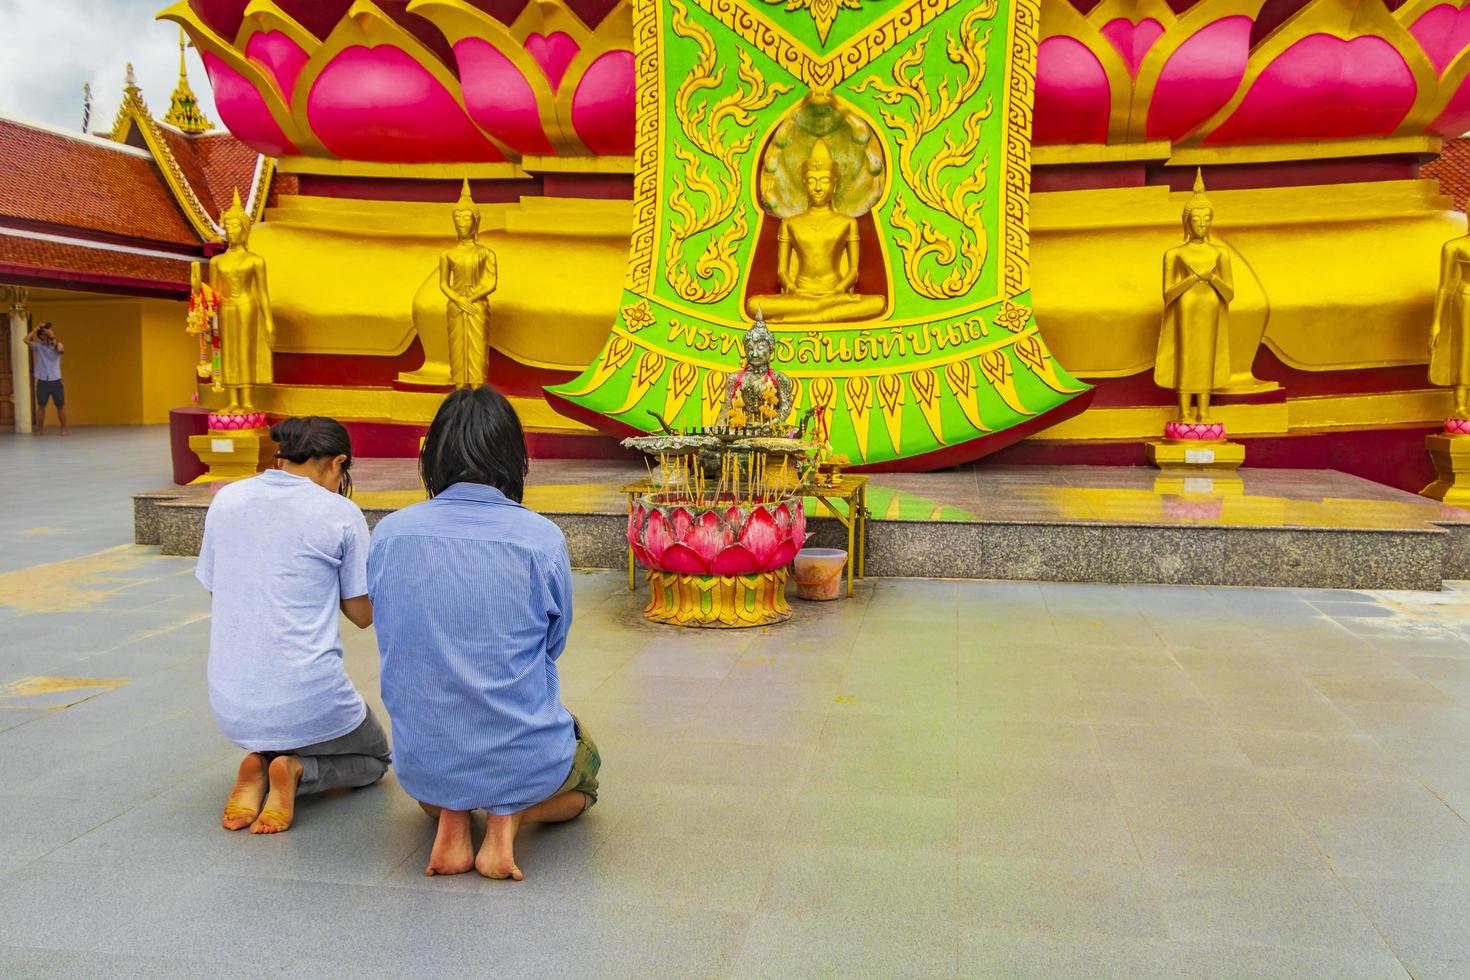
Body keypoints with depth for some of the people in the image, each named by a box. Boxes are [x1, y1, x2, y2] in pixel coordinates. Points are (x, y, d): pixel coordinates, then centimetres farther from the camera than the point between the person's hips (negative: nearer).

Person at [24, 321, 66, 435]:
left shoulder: (58, 346, 2)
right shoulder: (38, 347, 4)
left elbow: (61, 349, -21)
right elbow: (26, 340, -10)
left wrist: (53, 339, -19)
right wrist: (37, 328, -7)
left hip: (56, 381, -1)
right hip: (42, 382, 1)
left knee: (60, 406, 3)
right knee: (41, 406, 6)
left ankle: (63, 429, 11)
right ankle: (40, 429, 14)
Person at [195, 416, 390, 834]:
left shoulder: (226, 500, 3)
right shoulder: (341, 513, -9)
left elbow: (214, 594, 14)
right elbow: (363, 615, -1)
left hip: (231, 708, 5)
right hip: (306, 700, -5)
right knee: (374, 758, 27)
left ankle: (258, 766, 4)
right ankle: (297, 771, -4)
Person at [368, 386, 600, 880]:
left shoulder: (389, 534, -8)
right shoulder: (542, 538, -15)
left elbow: (393, 642, 7)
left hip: (422, 763, 3)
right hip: (522, 760, -3)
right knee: (584, 770, 34)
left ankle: (450, 813, 8)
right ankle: (509, 814, 3)